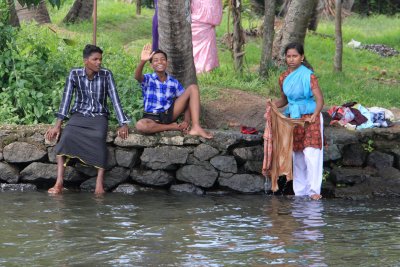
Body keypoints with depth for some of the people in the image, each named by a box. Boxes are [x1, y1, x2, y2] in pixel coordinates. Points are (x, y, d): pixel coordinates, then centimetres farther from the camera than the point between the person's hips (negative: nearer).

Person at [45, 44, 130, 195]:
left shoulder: (106, 75, -4)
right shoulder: (74, 74, -4)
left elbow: (115, 99, -7)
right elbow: (66, 99, -9)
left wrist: (123, 124, -17)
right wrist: (58, 125, -18)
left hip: (99, 116, -1)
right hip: (79, 114, 1)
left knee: (99, 138, -35)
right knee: (66, 136, -31)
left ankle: (99, 183, -38)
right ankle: (59, 183, -35)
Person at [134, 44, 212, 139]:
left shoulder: (174, 82, 8)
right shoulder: (148, 79, -3)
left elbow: (185, 100, 6)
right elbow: (137, 77, -28)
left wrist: (186, 121, -11)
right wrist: (142, 62, -49)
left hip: (170, 113, 3)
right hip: (152, 117, -3)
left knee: (193, 88, -9)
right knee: (140, 125, -41)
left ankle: (196, 127, -23)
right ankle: (173, 127, -16)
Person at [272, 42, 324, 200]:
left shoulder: (308, 76, -12)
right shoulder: (284, 78, 6)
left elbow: (319, 99, -18)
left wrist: (315, 115, -34)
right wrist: (273, 104, -2)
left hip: (309, 119, -6)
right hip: (293, 119, 6)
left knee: (311, 154, -13)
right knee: (297, 156, 8)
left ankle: (314, 190, -10)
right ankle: (300, 191, 14)